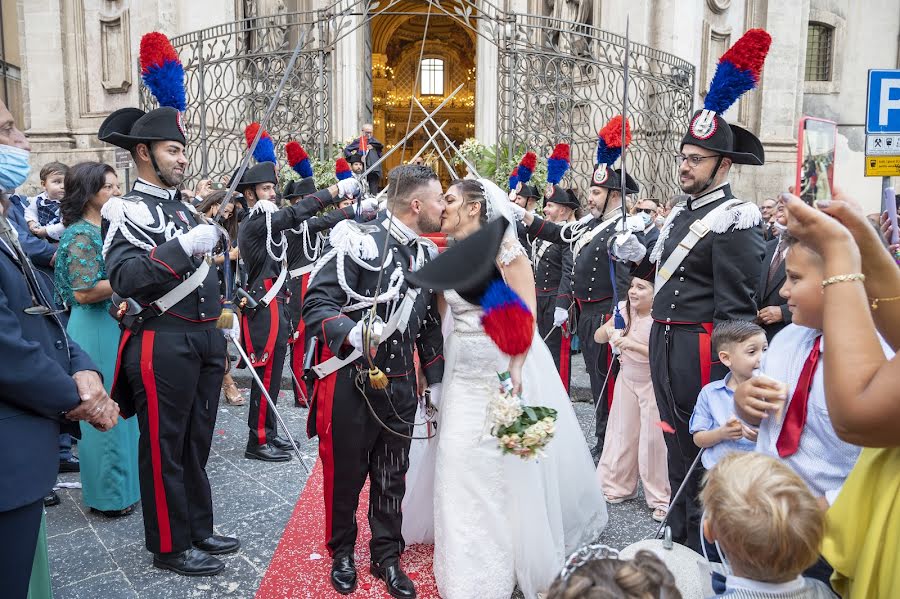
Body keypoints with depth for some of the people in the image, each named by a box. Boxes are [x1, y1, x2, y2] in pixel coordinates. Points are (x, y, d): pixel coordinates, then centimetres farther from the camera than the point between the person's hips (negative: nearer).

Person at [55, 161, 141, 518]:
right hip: (97, 329, -9)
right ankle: (110, 495, 13)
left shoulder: (105, 229, 13)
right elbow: (84, 291, -22)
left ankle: (121, 482, 30)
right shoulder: (81, 234, -14)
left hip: (116, 324, 9)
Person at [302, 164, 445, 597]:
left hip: (400, 384, 5)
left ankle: (387, 556, 34)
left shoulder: (428, 256, 7)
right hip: (350, 380, -5)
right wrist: (352, 332, -35)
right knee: (345, 472, 13)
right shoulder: (359, 244, -16)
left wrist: (436, 380, 15)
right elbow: (316, 303, -18)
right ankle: (342, 553, 36)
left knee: (392, 476, 16)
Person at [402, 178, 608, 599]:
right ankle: (467, 564, 28)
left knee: (508, 467, 4)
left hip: (504, 370, -6)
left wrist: (514, 371, -24)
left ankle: (513, 558, 26)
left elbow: (527, 315, -15)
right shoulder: (451, 256, 8)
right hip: (463, 374, 6)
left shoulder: (504, 246, -11)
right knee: (457, 462, 7)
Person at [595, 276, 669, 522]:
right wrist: (608, 331, -18)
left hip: (653, 383, -5)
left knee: (653, 439, -2)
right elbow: (598, 337, 3)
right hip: (627, 379, 6)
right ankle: (618, 486, 29)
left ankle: (661, 499, 13)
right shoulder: (624, 309, -3)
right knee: (622, 433, 13)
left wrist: (633, 345, -34)